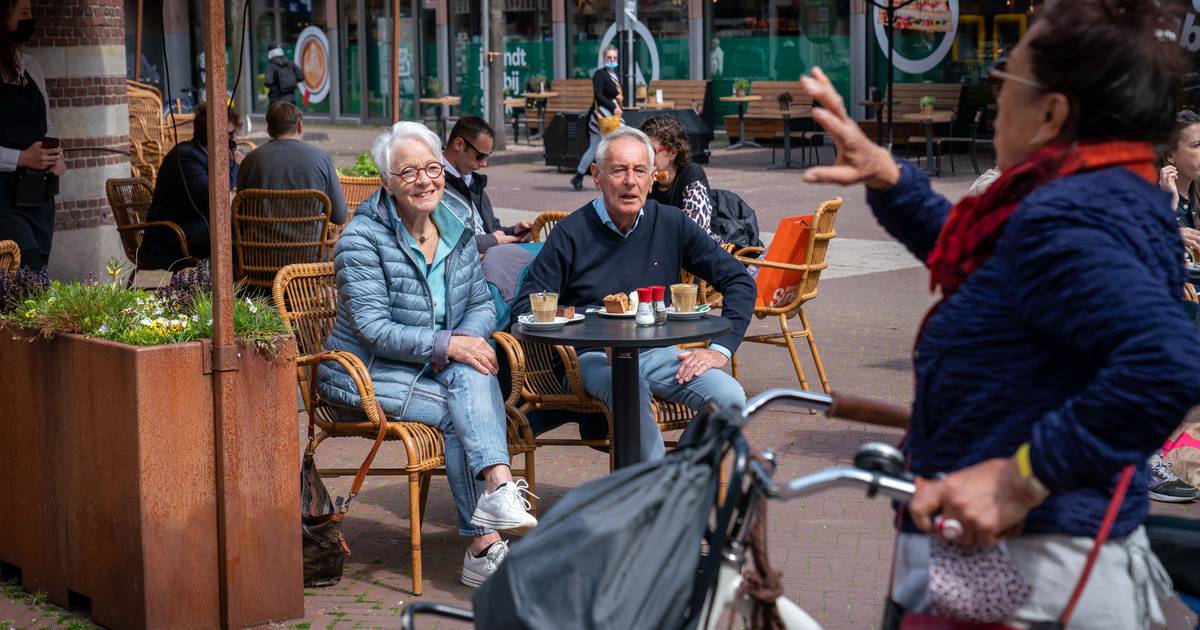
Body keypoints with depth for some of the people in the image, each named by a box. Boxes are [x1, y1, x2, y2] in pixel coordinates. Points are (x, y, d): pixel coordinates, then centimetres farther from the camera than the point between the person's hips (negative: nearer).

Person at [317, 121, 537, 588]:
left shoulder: (456, 231, 9)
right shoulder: (363, 238, -11)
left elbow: (482, 305, 10)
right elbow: (372, 329, -17)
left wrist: (463, 341, -14)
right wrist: (446, 345, -27)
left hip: (435, 370, 5)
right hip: (369, 376, -5)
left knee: (474, 375, -29)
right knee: (462, 411, -27)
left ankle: (497, 492, -43)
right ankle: (484, 544, -29)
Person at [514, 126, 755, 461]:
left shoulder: (670, 224, 6)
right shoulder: (571, 233, -2)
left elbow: (739, 280, 10)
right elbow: (526, 309, -3)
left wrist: (720, 348, -2)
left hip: (657, 351, 4)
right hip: (594, 355, -3)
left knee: (730, 397, -23)